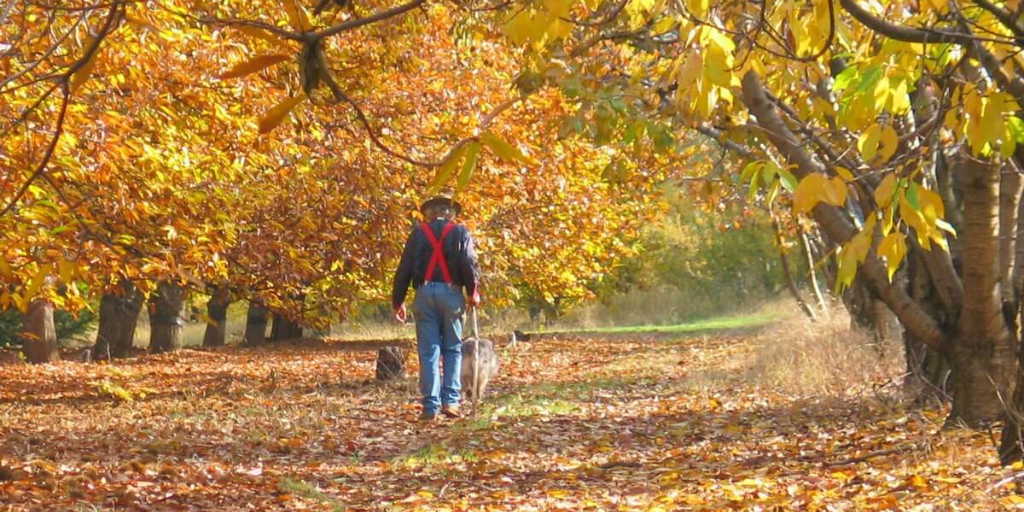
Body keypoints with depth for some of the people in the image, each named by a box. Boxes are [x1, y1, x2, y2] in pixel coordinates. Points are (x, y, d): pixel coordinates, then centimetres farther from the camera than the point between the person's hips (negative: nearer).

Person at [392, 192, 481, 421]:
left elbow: (404, 268, 6)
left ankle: (430, 406, -2)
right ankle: (450, 400, -2)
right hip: (451, 293, -1)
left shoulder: (418, 233, 9)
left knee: (428, 352, 2)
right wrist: (473, 293, 8)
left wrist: (398, 301, 11)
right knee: (452, 349, 10)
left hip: (424, 293, 1)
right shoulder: (460, 232, 6)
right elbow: (469, 264, -5)